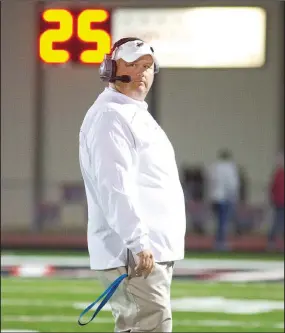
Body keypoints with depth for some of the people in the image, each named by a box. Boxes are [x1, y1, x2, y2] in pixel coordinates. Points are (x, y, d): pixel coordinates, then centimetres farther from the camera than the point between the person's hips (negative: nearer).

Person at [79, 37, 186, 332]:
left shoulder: (140, 116, 22)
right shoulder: (109, 116, -11)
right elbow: (114, 186, -21)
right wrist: (138, 242, -26)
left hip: (150, 250, 11)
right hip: (133, 253, -11)